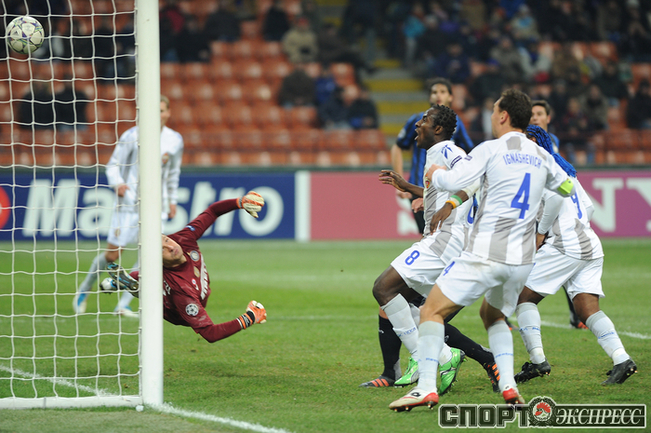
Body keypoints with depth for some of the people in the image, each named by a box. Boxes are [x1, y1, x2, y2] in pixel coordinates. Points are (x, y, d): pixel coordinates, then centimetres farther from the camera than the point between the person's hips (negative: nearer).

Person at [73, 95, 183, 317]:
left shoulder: (175, 140, 7)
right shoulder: (133, 136, -6)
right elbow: (113, 164, -2)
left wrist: (172, 200, 22)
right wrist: (117, 183, -21)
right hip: (128, 202, -3)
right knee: (113, 254, -4)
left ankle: (123, 305, -7)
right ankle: (85, 289, 22)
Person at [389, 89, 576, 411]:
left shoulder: (491, 150, -7)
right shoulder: (541, 156, 11)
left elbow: (452, 182, -16)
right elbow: (566, 188, 29)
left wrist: (435, 173, 7)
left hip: (485, 255, -6)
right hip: (522, 258, 6)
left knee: (432, 310, 1)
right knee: (493, 315, 28)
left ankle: (426, 387, -13)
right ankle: (508, 387, 9)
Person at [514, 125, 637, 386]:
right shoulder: (565, 170, 25)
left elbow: (555, 197, -20)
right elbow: (588, 207, 25)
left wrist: (542, 232, -9)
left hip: (566, 246, -8)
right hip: (591, 245, 8)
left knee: (524, 296, 2)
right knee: (588, 309, 1)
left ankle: (537, 361, -7)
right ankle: (621, 360, -17)